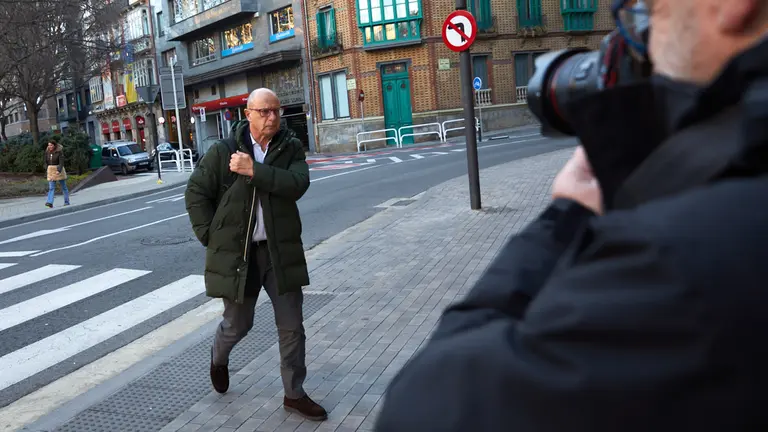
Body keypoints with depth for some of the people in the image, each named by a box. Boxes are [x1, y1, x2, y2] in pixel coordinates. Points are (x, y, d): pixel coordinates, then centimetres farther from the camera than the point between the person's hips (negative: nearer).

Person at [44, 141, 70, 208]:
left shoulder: (59, 151, -11)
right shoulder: (47, 152, 5)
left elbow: (61, 162, -19)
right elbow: (46, 162, 11)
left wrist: (59, 171, -31)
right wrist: (46, 171, 6)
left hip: (59, 170, -4)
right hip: (51, 170, 4)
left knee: (63, 187, 6)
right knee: (51, 187, -8)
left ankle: (67, 202, 15)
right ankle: (50, 203, -19)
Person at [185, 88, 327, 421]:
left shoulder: (291, 147, -1)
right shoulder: (223, 151, -5)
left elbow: (298, 184, -18)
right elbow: (196, 192, 1)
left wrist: (254, 171, -24)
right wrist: (210, 236, -4)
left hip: (280, 251, 2)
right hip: (236, 252, -1)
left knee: (292, 325, 5)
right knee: (238, 324, 14)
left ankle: (294, 394, 21)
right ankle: (218, 358, 49)